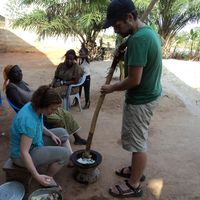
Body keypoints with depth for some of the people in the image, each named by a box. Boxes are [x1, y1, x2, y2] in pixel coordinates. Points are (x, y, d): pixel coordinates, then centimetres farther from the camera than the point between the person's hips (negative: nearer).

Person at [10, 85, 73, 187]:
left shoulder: (33, 106, -10)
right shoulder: (29, 121, -36)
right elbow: (24, 152, -33)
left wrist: (51, 134, -2)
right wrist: (37, 176, -31)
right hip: (22, 156, -9)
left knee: (62, 133, 13)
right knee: (64, 153, -19)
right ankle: (48, 179, 3)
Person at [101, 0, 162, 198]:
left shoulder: (138, 39, -26)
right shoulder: (149, 31, 7)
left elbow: (134, 80, -27)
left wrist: (112, 88, -11)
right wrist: (125, 55, 3)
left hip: (140, 100, -10)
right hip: (147, 94, 10)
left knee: (137, 142, 4)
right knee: (137, 138, 22)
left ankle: (134, 185, 23)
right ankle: (136, 169, 41)